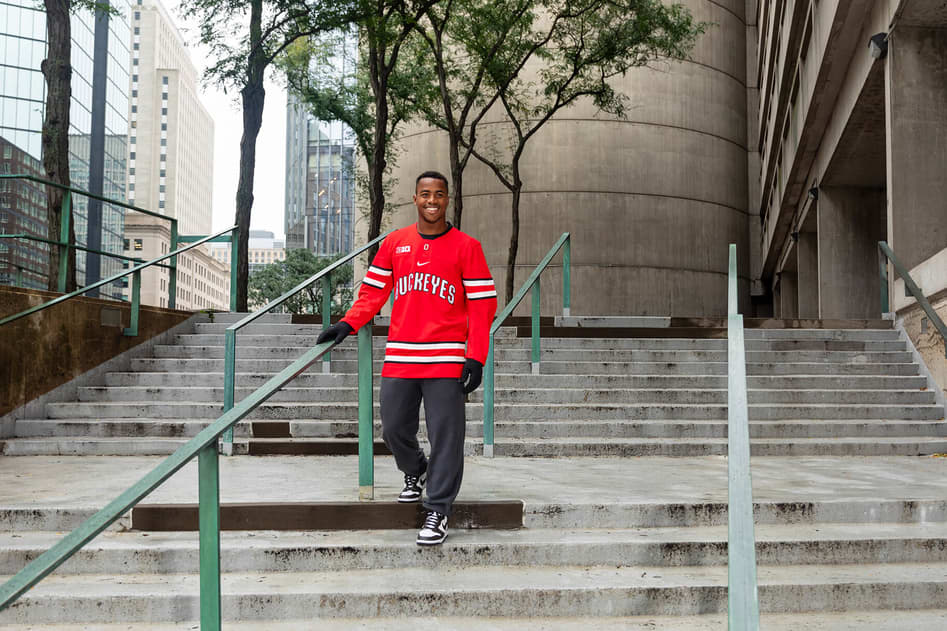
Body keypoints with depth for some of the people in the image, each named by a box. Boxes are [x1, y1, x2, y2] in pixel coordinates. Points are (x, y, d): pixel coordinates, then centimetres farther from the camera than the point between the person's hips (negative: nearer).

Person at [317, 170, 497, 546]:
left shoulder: (466, 247, 2)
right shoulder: (394, 243, 11)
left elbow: (482, 305, -1)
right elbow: (373, 292, 14)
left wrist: (475, 358, -9)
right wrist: (348, 324, -3)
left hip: (446, 359, -3)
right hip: (399, 359, 3)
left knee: (444, 436, -2)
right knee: (393, 428, 9)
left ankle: (438, 510, 9)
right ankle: (414, 472, 39)